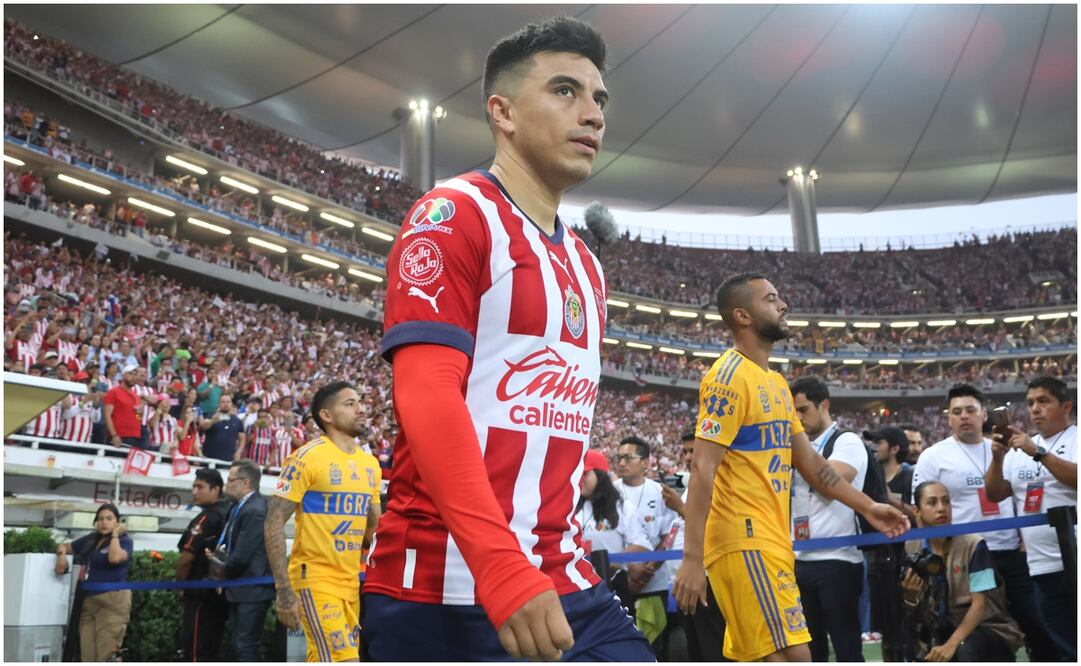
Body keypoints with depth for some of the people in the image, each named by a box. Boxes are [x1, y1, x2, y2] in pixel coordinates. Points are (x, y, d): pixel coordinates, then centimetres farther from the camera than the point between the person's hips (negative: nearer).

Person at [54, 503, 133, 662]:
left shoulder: (124, 541, 1)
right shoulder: (90, 540, 17)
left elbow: (115, 558, -20)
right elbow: (64, 546, 29)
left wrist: (115, 535, -6)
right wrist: (61, 554, 6)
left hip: (112, 601, -6)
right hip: (87, 602, 6)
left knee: (106, 655, -15)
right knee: (87, 655, 1)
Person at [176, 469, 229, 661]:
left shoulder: (205, 519, -14)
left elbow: (186, 558, -14)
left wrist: (180, 587, 2)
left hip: (201, 595, -9)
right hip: (220, 593, 9)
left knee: (194, 652, -5)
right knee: (211, 651, 12)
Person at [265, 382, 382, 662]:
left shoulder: (370, 463, 10)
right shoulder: (307, 457, -10)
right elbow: (274, 523, -13)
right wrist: (284, 590, -18)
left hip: (353, 581, 7)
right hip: (316, 578, -7)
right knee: (346, 660, -16)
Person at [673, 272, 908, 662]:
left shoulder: (776, 383, 17)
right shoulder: (730, 375, -12)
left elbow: (809, 461, 23)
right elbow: (702, 470, -18)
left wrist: (866, 507, 21)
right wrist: (692, 558, -23)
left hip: (769, 540, 9)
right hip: (745, 540, -9)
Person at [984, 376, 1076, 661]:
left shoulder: (1075, 440, -3)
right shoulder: (1019, 450, 14)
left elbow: (1075, 478, -21)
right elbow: (994, 493, 10)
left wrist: (1039, 452, -24)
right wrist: (997, 458, -5)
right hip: (1042, 567, 6)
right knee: (1060, 648, 12)